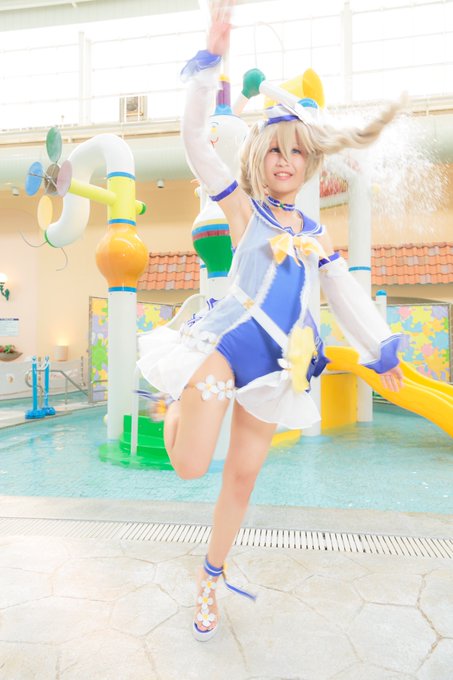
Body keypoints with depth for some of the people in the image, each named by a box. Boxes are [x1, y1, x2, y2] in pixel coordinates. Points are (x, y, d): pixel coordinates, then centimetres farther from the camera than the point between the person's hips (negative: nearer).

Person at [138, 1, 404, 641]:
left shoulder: (315, 233, 16)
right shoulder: (242, 206, 4)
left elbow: (347, 295, 16)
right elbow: (195, 139, -3)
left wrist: (382, 350, 14)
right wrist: (212, 57, -7)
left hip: (278, 355, 4)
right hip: (227, 339, -4)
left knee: (243, 476, 10)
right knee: (191, 466, -15)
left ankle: (212, 574, 32)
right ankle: (179, 404, 20)